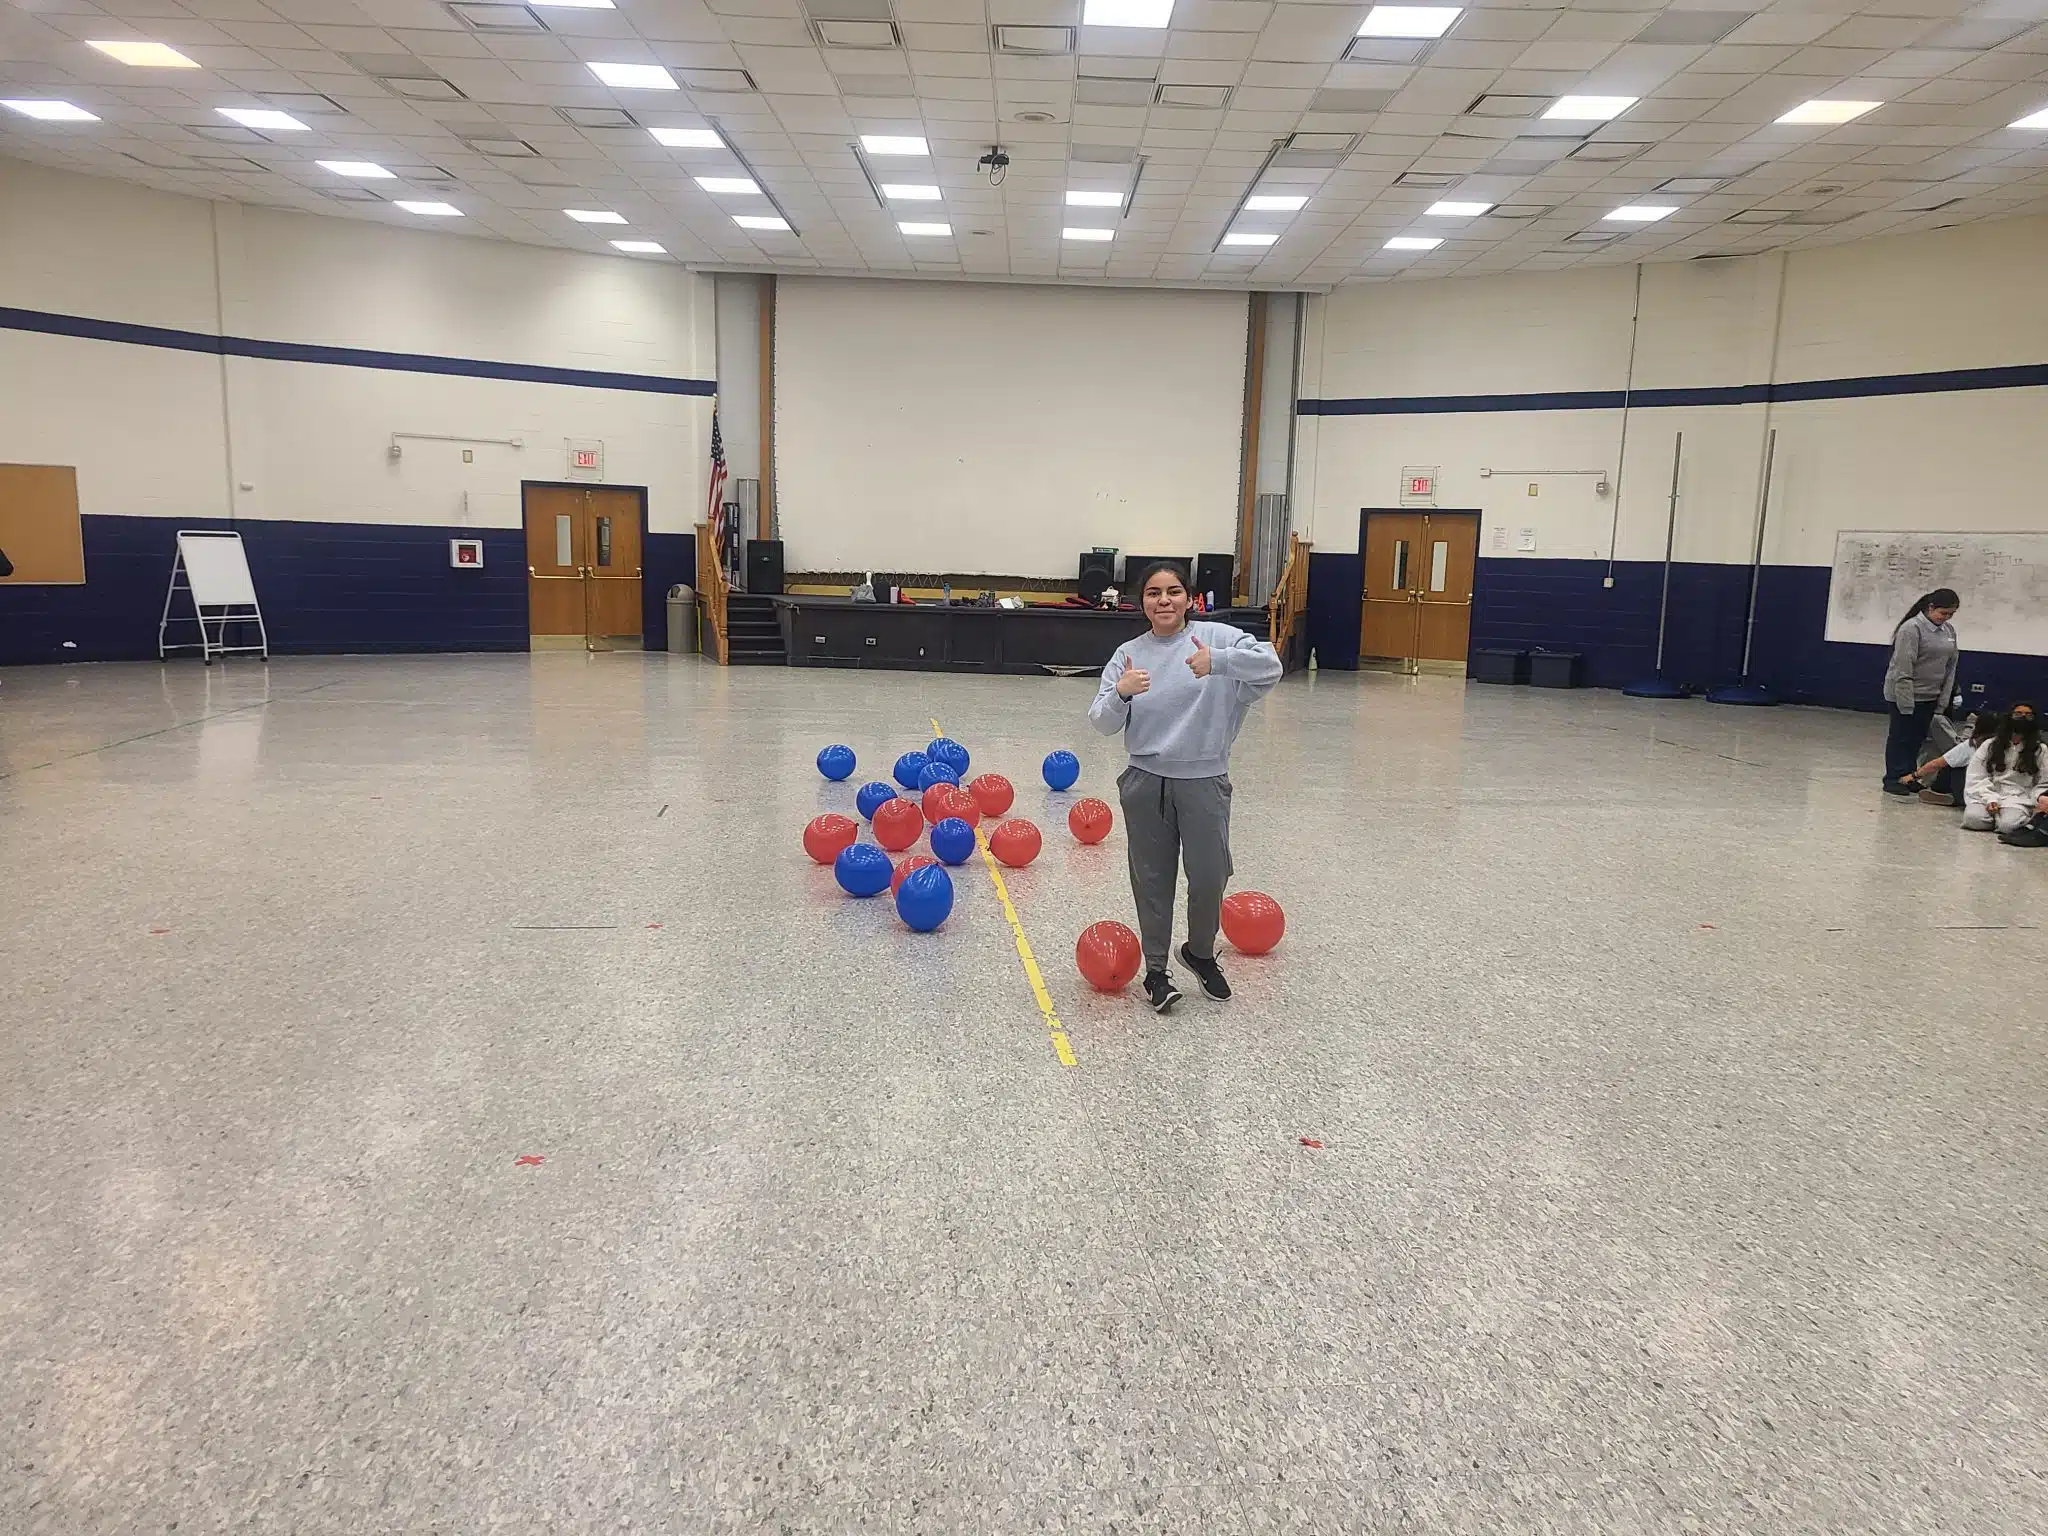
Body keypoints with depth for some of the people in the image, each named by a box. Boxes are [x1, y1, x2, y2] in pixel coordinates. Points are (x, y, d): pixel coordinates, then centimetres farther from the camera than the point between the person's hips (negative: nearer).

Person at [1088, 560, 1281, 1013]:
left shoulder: (1215, 637, -4)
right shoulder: (1129, 654, 2)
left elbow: (1270, 666, -18)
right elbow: (1102, 723, -3)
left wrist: (1218, 661, -33)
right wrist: (1121, 694, -24)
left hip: (1203, 781, -1)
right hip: (1146, 783, 1)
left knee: (1209, 877, 5)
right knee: (1153, 881, 9)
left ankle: (1200, 952, 33)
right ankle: (1156, 971, 24)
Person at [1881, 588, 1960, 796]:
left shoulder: (1949, 630, 7)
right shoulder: (1912, 628, -16)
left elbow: (1951, 666, 12)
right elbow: (1903, 669, -19)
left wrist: (1945, 697, 4)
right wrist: (1906, 703, -21)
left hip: (1930, 696, 7)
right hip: (1905, 693, -7)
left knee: (1918, 737, 10)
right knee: (1900, 736, 1)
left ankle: (1909, 776, 18)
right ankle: (1893, 779, 7)